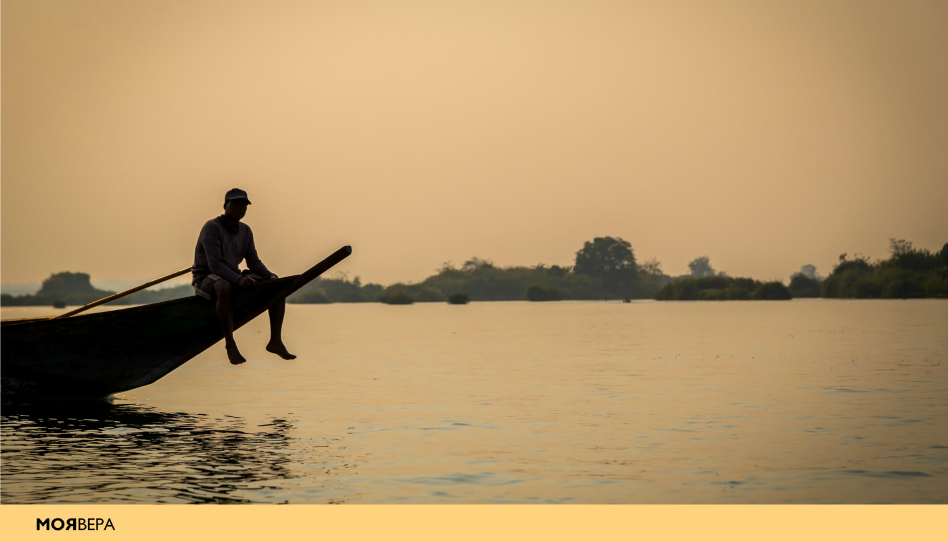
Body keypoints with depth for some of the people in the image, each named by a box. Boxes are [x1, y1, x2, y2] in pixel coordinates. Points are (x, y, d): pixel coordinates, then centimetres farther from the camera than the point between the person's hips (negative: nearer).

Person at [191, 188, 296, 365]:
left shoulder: (246, 231, 7)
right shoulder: (212, 228, -17)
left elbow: (254, 262, 8)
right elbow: (214, 264, -26)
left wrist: (271, 276, -13)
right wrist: (238, 279, -40)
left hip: (233, 276, 8)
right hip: (205, 279, -8)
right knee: (225, 288, -43)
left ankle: (275, 341, -10)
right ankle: (230, 344, -36)